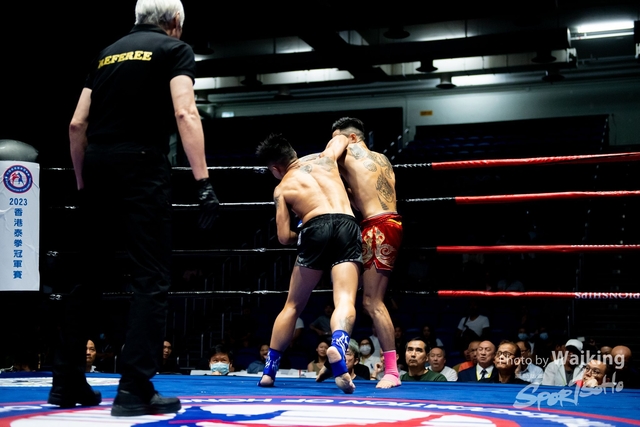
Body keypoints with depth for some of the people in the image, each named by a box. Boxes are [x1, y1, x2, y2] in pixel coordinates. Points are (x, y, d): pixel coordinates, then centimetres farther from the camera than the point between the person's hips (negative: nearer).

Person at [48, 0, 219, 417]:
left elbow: (77, 125, 16)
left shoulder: (109, 52, 21)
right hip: (142, 165, -6)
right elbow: (185, 113, -11)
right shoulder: (176, 49, 6)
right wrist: (204, 182, -15)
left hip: (98, 168, 6)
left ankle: (67, 382, 20)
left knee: (90, 277, 15)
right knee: (151, 279, -2)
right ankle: (135, 389, -8)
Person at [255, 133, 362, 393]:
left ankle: (269, 370, 18)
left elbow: (284, 237, 11)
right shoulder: (325, 158, 24)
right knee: (345, 301, -11)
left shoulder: (282, 188, 17)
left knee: (293, 306, 14)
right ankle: (338, 344, -42)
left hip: (316, 228, -1)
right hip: (347, 225, 1)